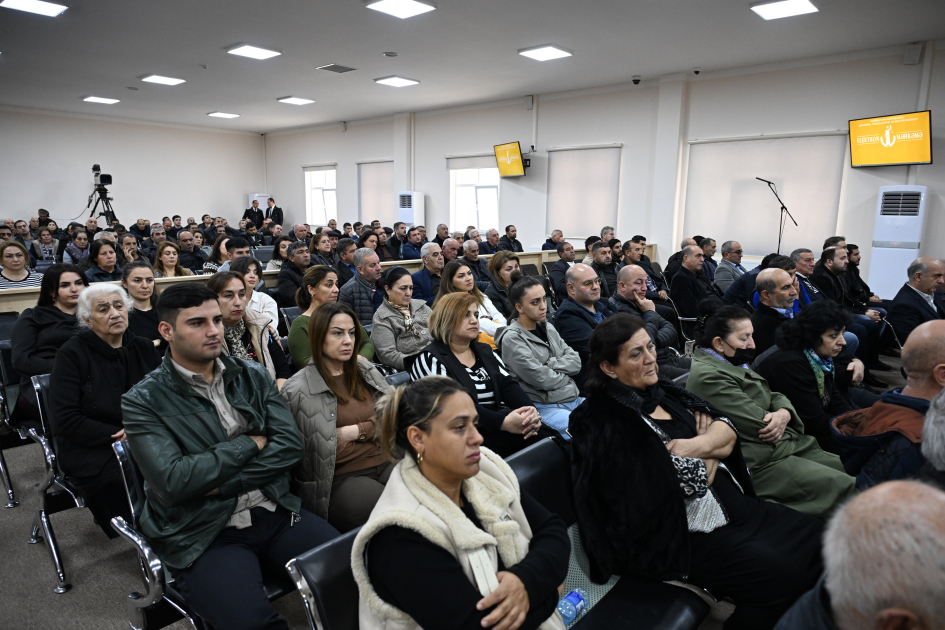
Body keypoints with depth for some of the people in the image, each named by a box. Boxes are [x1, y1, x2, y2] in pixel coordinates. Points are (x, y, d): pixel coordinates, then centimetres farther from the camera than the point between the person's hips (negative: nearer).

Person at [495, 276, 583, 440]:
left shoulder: (548, 328, 14)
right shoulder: (512, 339, -9)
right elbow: (541, 379, -15)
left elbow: (576, 362, 6)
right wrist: (565, 374, 2)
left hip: (574, 400, 8)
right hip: (545, 407, -8)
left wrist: (549, 364, -10)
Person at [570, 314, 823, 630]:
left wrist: (701, 444, -16)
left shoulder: (660, 390, 6)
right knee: (782, 577, -19)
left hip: (733, 505, 9)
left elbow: (728, 429, 5)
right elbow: (683, 479, -22)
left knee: (814, 537, 4)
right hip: (684, 536, -9)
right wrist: (713, 450, -4)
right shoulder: (606, 423, -20)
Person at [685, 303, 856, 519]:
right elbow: (761, 425, -20)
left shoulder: (735, 365, 15)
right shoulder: (707, 376, -19)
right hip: (759, 463, -10)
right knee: (844, 486, -16)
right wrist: (776, 420, 1)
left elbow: (775, 397, 13)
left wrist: (784, 414, -10)